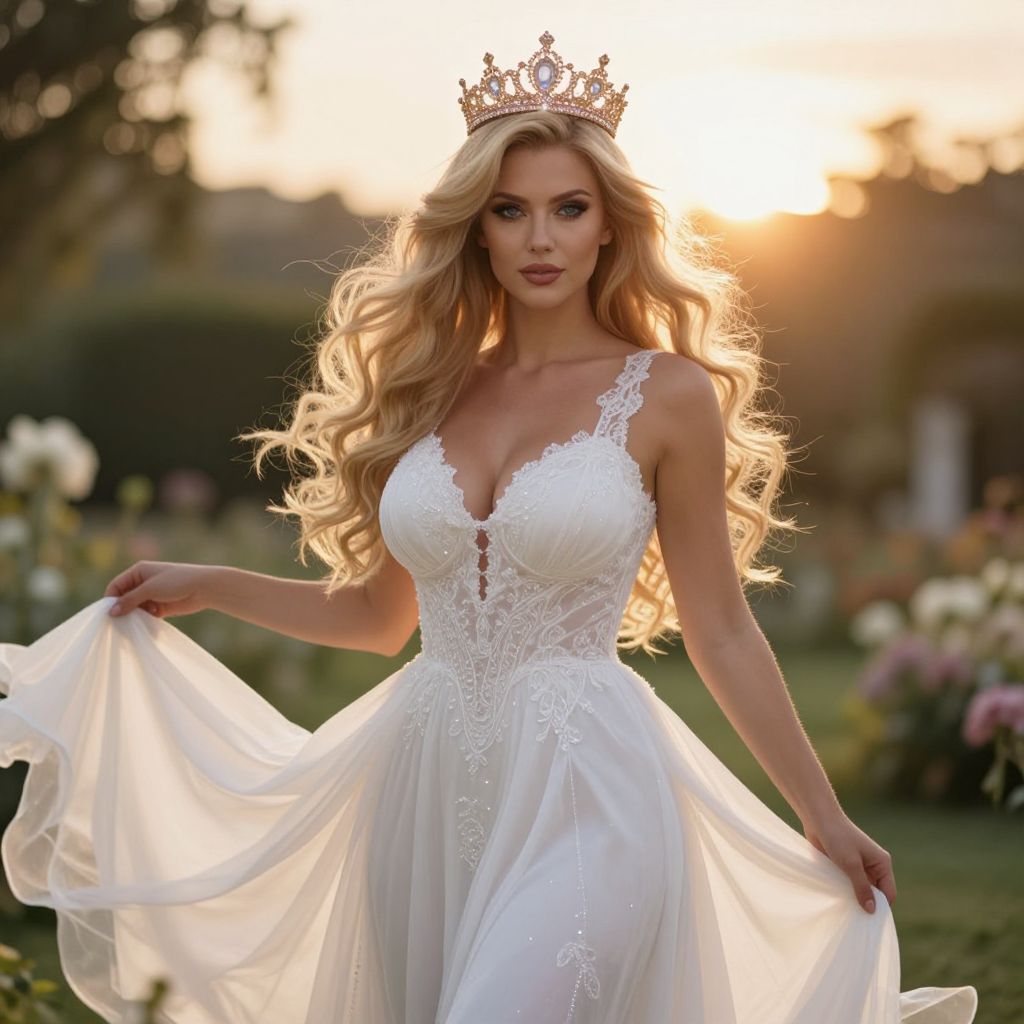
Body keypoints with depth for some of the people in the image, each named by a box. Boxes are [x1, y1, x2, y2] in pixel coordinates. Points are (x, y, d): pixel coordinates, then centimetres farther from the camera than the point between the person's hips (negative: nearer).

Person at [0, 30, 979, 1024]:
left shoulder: (668, 397, -2)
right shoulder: (431, 389, 9)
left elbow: (720, 634, 3)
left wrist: (824, 819, 3)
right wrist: (203, 586, 16)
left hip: (586, 793, -5)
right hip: (426, 786, 5)